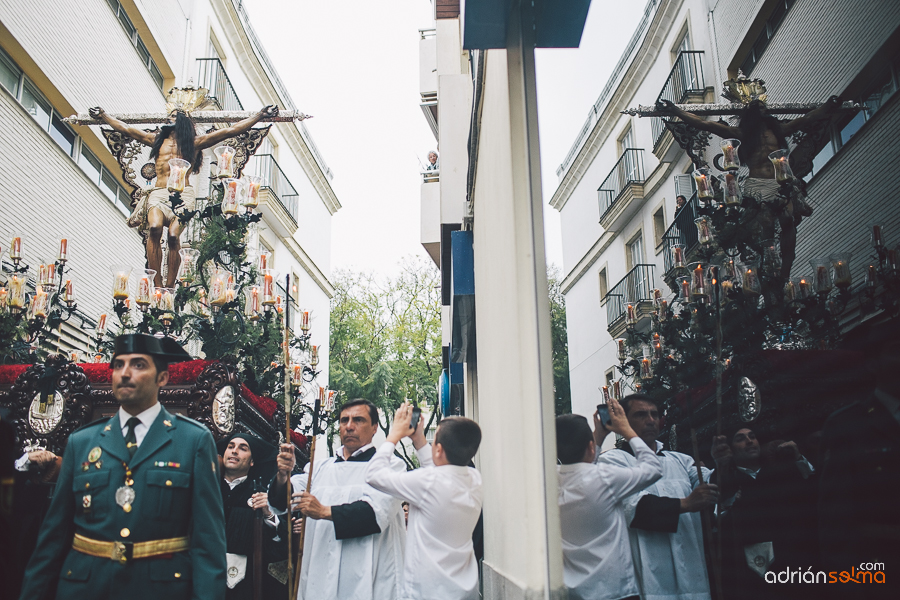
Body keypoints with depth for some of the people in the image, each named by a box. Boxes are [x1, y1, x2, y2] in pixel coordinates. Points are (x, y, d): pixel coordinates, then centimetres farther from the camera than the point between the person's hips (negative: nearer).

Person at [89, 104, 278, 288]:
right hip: (158, 193, 2)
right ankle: (157, 286, -28)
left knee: (174, 235, -25)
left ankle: (170, 287, -24)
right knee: (154, 227, -27)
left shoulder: (196, 143, 17)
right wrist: (103, 116, 38)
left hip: (183, 194, -2)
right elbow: (126, 129, 35)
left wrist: (260, 115, 12)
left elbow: (231, 131, 15)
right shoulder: (157, 140, 26)